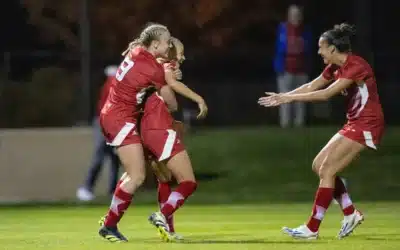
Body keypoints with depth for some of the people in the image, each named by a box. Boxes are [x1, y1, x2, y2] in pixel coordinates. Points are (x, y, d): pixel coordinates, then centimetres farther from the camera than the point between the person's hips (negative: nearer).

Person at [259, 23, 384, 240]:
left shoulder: (356, 66, -22)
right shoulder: (335, 67, 7)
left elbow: (326, 94, -27)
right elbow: (311, 87, 14)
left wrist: (291, 98, -24)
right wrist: (282, 96, 4)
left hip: (367, 125, -10)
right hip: (354, 124, 10)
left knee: (327, 170, -13)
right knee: (319, 165, 7)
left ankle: (312, 228, -9)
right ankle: (350, 213, 12)